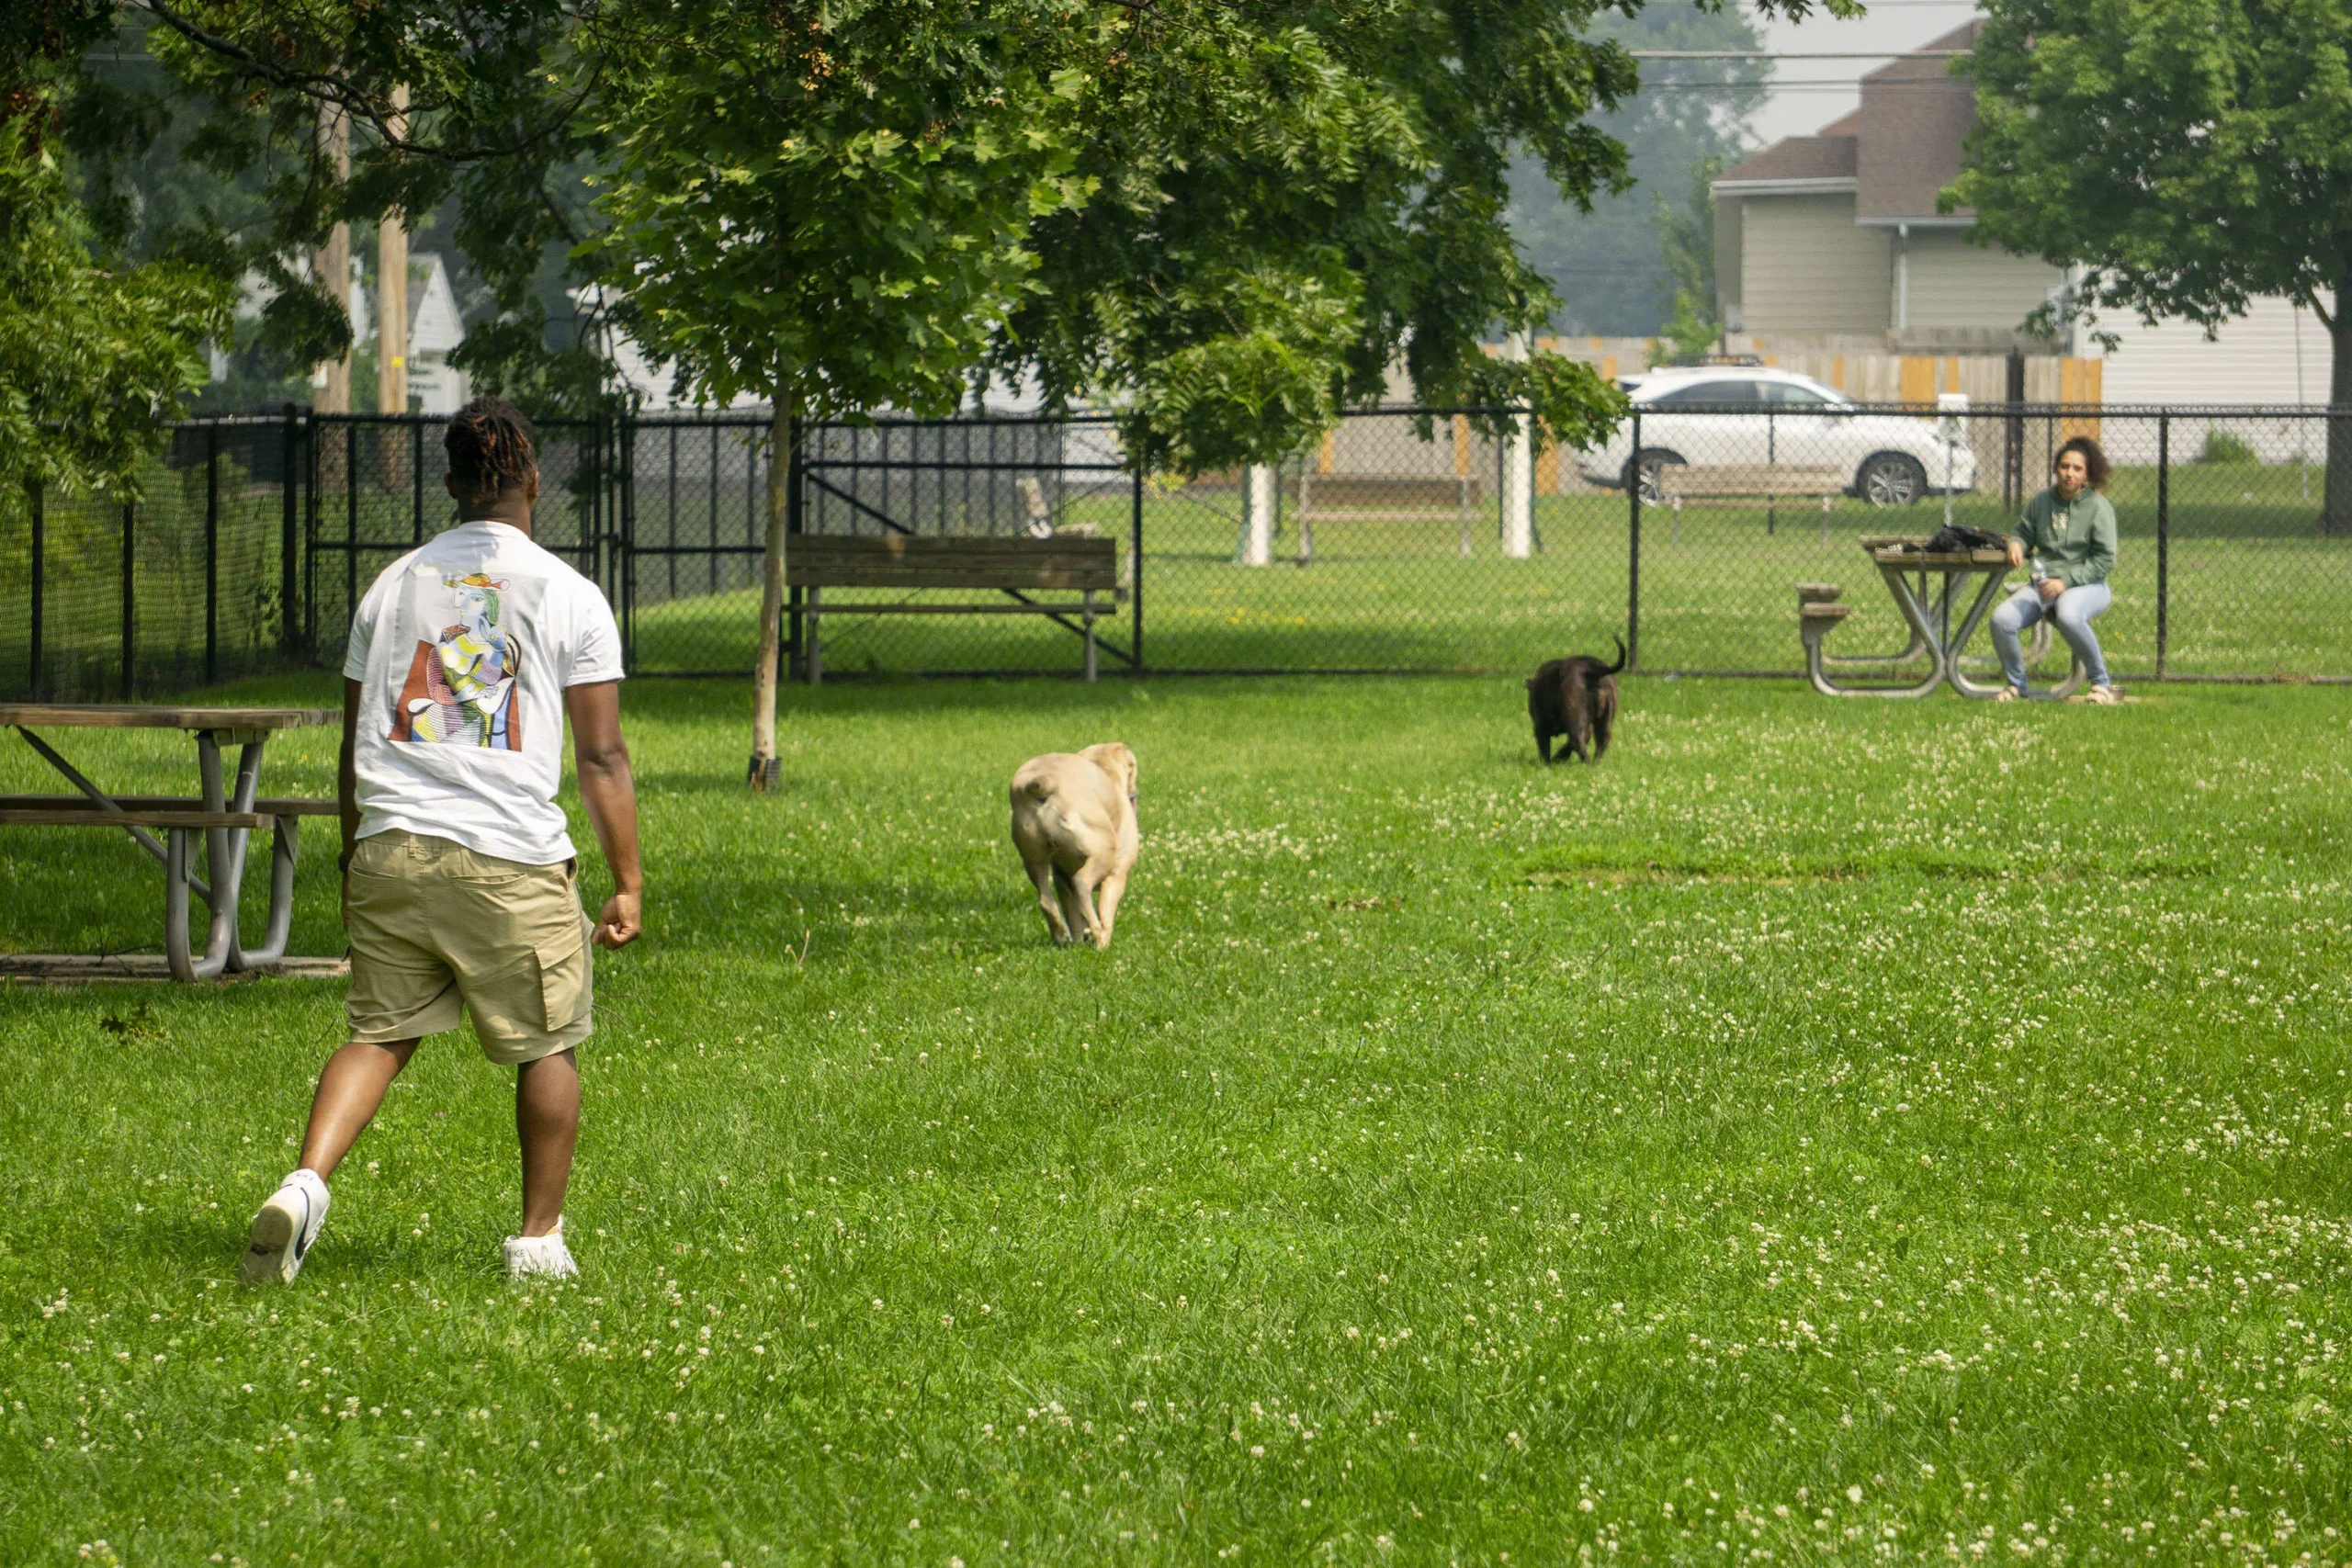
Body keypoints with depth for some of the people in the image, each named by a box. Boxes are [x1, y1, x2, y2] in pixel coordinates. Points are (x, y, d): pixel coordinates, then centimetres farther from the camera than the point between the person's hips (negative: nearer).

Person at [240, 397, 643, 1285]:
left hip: (393, 849, 3)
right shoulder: (569, 596, 0)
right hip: (513, 860, -3)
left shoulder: (392, 587, 11)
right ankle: (539, 1237, 17)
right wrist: (627, 883, 4)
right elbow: (601, 756, -1)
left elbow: (355, 745, 15)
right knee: (546, 1046, 13)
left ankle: (305, 1185, -12)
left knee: (378, 1034, 10)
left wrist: (353, 864, 24)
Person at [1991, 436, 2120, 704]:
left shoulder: (2098, 507, -4)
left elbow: (2104, 560, -7)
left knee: (2069, 617, -40)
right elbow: (2024, 532, 24)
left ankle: (2100, 683, -20)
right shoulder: (2041, 502, 10)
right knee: (2001, 620, -21)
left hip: (2087, 585, -5)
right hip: (2042, 585, 5)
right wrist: (2016, 545, -2)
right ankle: (2016, 684, 3)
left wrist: (2065, 582, -17)